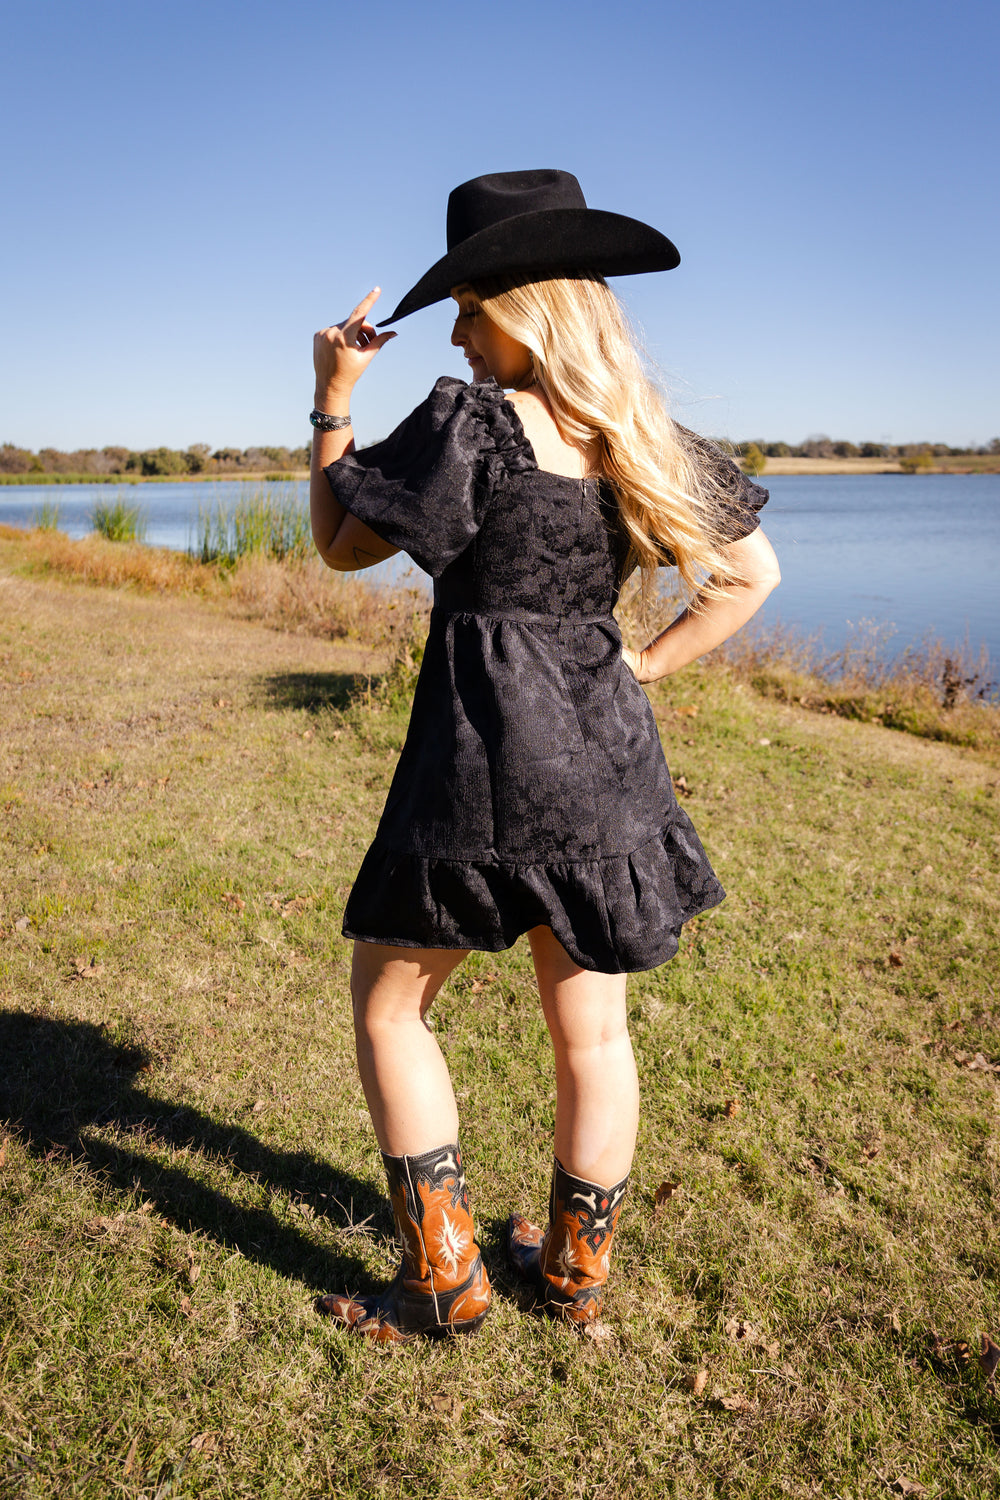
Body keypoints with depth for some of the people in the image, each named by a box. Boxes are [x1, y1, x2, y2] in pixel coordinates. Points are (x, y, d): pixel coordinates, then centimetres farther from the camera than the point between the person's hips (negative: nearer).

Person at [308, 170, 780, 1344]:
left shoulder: (469, 420, -11)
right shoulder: (638, 435, 8)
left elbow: (341, 545, -3)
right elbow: (750, 573, 12)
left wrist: (332, 399, 5)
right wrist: (638, 670, 9)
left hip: (483, 750, -6)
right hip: (603, 754, 7)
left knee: (388, 1004, 13)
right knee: (592, 1032, 15)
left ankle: (444, 1278, 18)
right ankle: (576, 1268, 33)